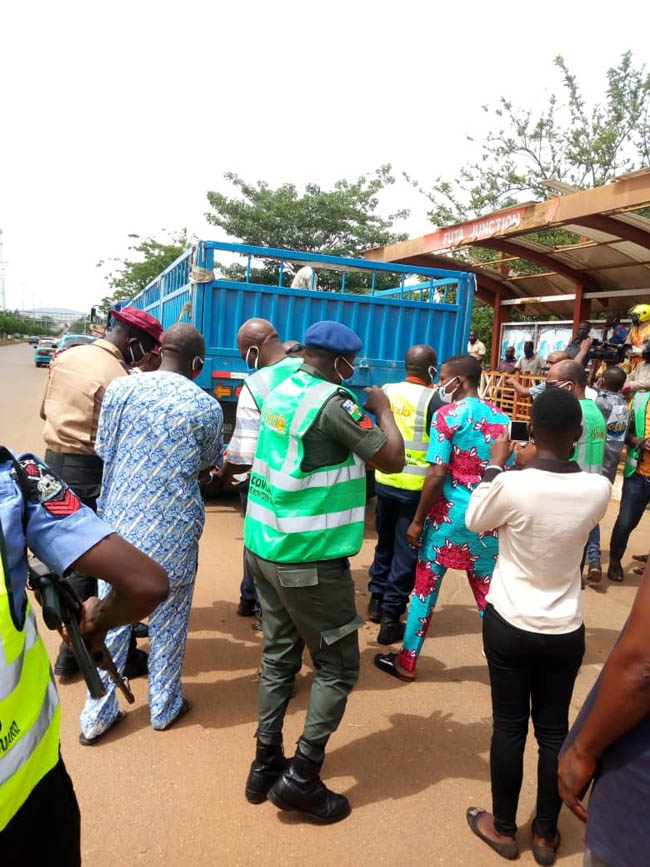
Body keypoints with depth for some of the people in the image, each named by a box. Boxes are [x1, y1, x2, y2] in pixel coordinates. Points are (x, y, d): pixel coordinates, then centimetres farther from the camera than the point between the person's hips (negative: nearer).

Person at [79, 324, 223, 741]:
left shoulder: (120, 388, -4)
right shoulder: (207, 406, -10)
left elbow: (104, 450, 6)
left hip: (120, 521, 3)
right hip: (173, 530, -2)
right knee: (169, 621, 16)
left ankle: (98, 716, 27)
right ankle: (164, 708, 32)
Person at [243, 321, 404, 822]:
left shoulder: (283, 391, 7)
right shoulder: (333, 403, -18)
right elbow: (393, 460, -11)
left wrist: (362, 410, 15)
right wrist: (382, 409, 2)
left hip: (265, 546, 8)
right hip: (310, 558, -8)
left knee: (279, 656, 18)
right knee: (338, 667, 8)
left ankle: (265, 765, 29)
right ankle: (302, 777, 13)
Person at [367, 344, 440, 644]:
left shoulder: (386, 391, 2)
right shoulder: (433, 400, -12)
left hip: (384, 481, 5)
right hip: (416, 487, -5)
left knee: (385, 544, 22)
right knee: (406, 552, 5)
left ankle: (377, 601, 35)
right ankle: (390, 618, 9)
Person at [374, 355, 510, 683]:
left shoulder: (447, 415, -10)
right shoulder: (501, 418, 7)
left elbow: (438, 474, -15)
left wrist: (418, 521, -8)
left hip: (450, 515, -4)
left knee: (425, 587, 8)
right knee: (488, 592, 14)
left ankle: (406, 662, 19)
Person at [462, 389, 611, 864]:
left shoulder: (513, 485, -22)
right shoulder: (598, 489, -13)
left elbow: (474, 521, -2)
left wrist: (495, 465, 5)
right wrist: (566, 461, 13)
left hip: (509, 625, -2)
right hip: (566, 631, 3)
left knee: (509, 727, 13)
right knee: (554, 729, 16)